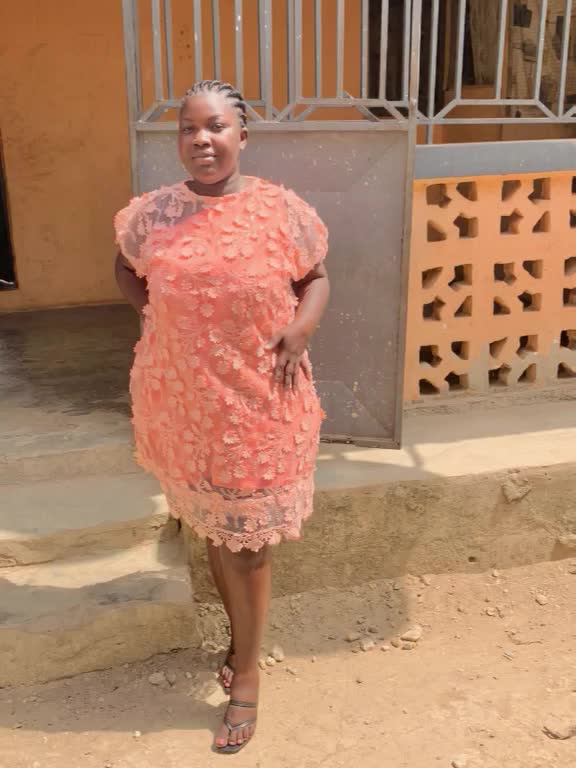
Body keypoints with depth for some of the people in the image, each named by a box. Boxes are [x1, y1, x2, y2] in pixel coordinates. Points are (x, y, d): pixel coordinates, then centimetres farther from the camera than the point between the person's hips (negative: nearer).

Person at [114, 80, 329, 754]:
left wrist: (302, 327, -13)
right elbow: (126, 269, 16)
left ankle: (245, 671, 28)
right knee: (213, 529, 18)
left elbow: (316, 278, 6)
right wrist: (155, 314, 0)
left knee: (250, 539, 10)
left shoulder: (281, 211, -8)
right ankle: (242, 635, 43)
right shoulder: (152, 215, -3)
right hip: (182, 403, 2)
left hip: (261, 404, -2)